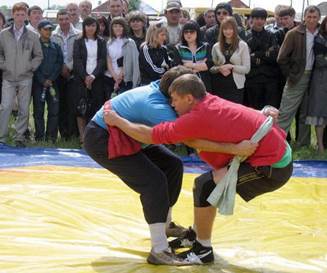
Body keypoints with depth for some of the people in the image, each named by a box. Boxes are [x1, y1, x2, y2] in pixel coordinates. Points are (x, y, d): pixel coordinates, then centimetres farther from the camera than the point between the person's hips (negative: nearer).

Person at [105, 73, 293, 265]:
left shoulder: (199, 118, -21)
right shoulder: (210, 101, 5)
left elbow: (151, 136, -15)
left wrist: (117, 120, -4)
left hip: (273, 168, -10)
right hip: (277, 150, 10)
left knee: (205, 186, -10)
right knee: (213, 179, 21)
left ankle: (203, 251, 5)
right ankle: (197, 235, 37)